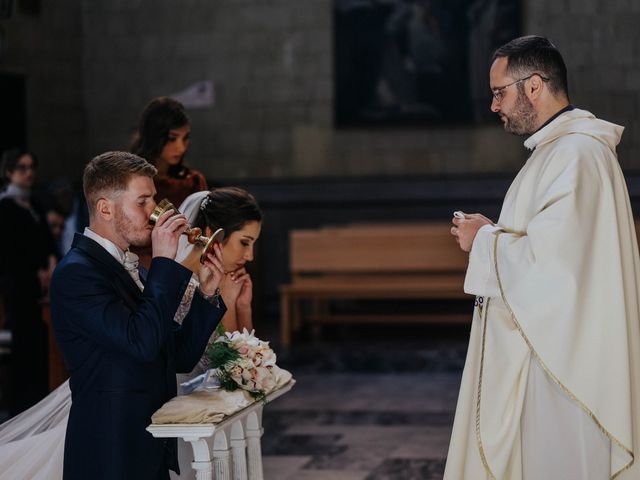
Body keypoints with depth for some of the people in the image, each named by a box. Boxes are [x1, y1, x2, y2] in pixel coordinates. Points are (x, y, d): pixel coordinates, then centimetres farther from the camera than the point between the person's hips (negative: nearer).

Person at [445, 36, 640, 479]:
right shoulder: (559, 148, 16)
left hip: (561, 356, -11)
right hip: (545, 344, 11)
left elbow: (549, 258, -26)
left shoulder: (577, 155, -18)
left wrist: (485, 239, -10)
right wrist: (491, 234, 8)